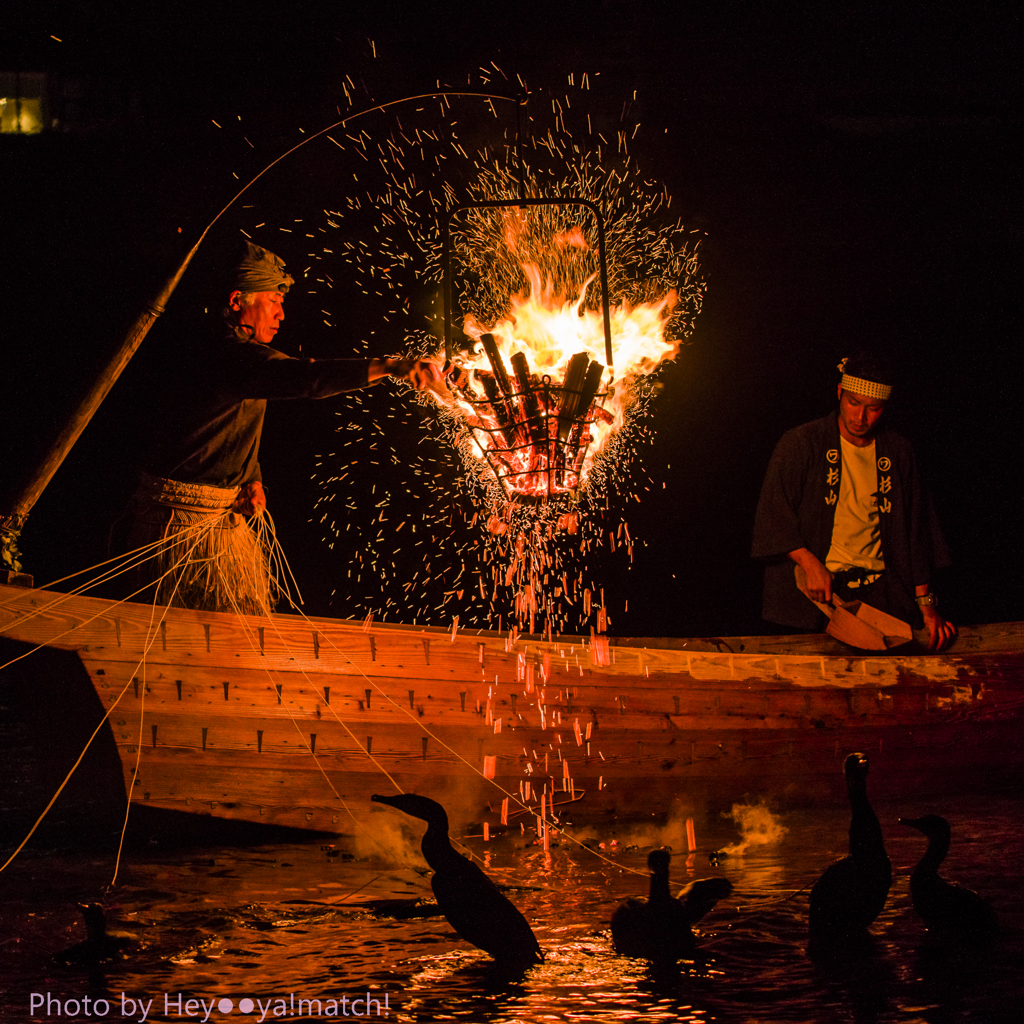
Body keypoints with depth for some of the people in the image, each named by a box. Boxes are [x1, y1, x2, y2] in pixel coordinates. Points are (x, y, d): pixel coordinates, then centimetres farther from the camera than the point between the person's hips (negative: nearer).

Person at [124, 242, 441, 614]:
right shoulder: (231, 355, -20)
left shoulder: (238, 353, 16)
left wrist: (253, 481, 0)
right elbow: (302, 379, -37)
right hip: (186, 517, -10)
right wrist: (388, 367, -43)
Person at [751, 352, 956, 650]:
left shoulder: (897, 452, 11)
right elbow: (774, 514, -2)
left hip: (877, 588, 3)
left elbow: (916, 531, 15)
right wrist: (811, 564, -14)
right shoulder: (800, 444, 0)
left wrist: (926, 604, 10)